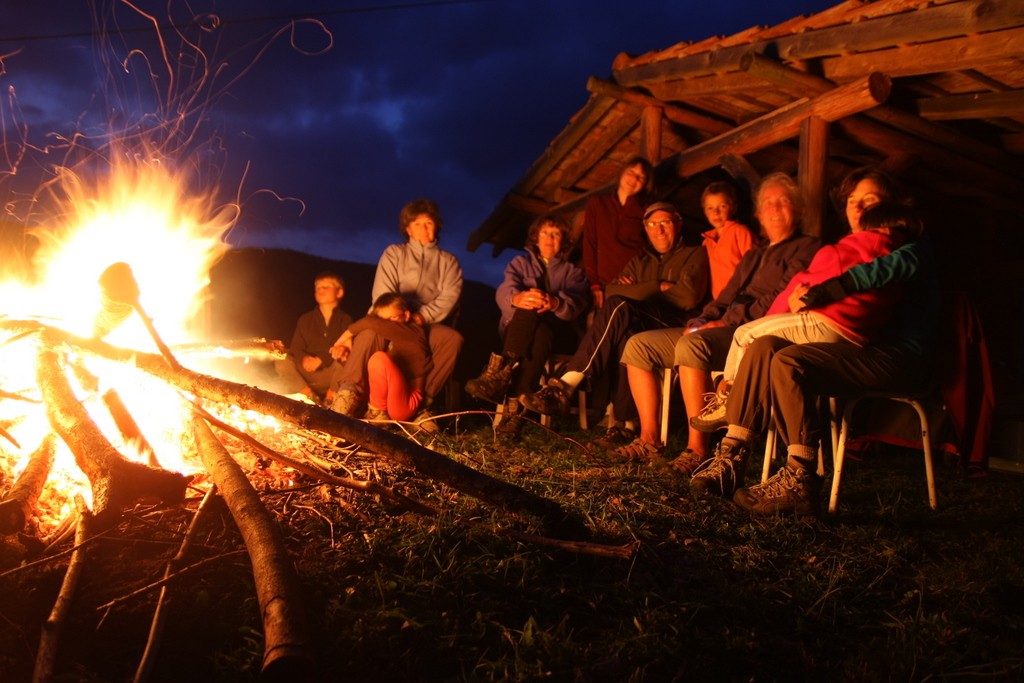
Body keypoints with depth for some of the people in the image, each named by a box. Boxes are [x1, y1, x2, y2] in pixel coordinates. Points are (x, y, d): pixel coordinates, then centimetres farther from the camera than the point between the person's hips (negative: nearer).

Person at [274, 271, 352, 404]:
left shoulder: (345, 320, 7)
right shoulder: (305, 319, 15)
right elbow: (295, 348, 7)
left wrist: (321, 360, -18)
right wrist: (304, 359, -17)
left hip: (334, 375, -2)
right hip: (308, 375, 3)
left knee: (343, 360, -32)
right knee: (281, 362, -21)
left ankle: (330, 399, -25)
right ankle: (310, 397, -32)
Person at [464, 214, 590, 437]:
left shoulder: (573, 271, 22)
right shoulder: (521, 263, 24)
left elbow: (577, 302, -4)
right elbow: (503, 292, 0)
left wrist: (556, 303, -29)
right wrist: (516, 298, -27)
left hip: (557, 333, 0)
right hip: (516, 331, 1)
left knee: (541, 334, -38)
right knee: (530, 305, -34)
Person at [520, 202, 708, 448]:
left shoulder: (695, 255, 15)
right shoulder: (640, 261, 30)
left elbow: (688, 296, -5)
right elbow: (612, 291, 10)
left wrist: (640, 291, 4)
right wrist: (660, 288, 0)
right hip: (638, 326, 4)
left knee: (619, 308, -33)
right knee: (626, 334, -35)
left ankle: (564, 387, -35)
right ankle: (622, 424, -38)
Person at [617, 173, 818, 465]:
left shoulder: (806, 248, 5)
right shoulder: (753, 255, 30)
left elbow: (781, 298, -10)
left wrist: (730, 321, -17)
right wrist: (701, 321, 3)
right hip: (720, 329, 8)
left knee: (692, 345, -38)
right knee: (639, 345, -5)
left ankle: (697, 448, -32)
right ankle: (649, 439, -7)